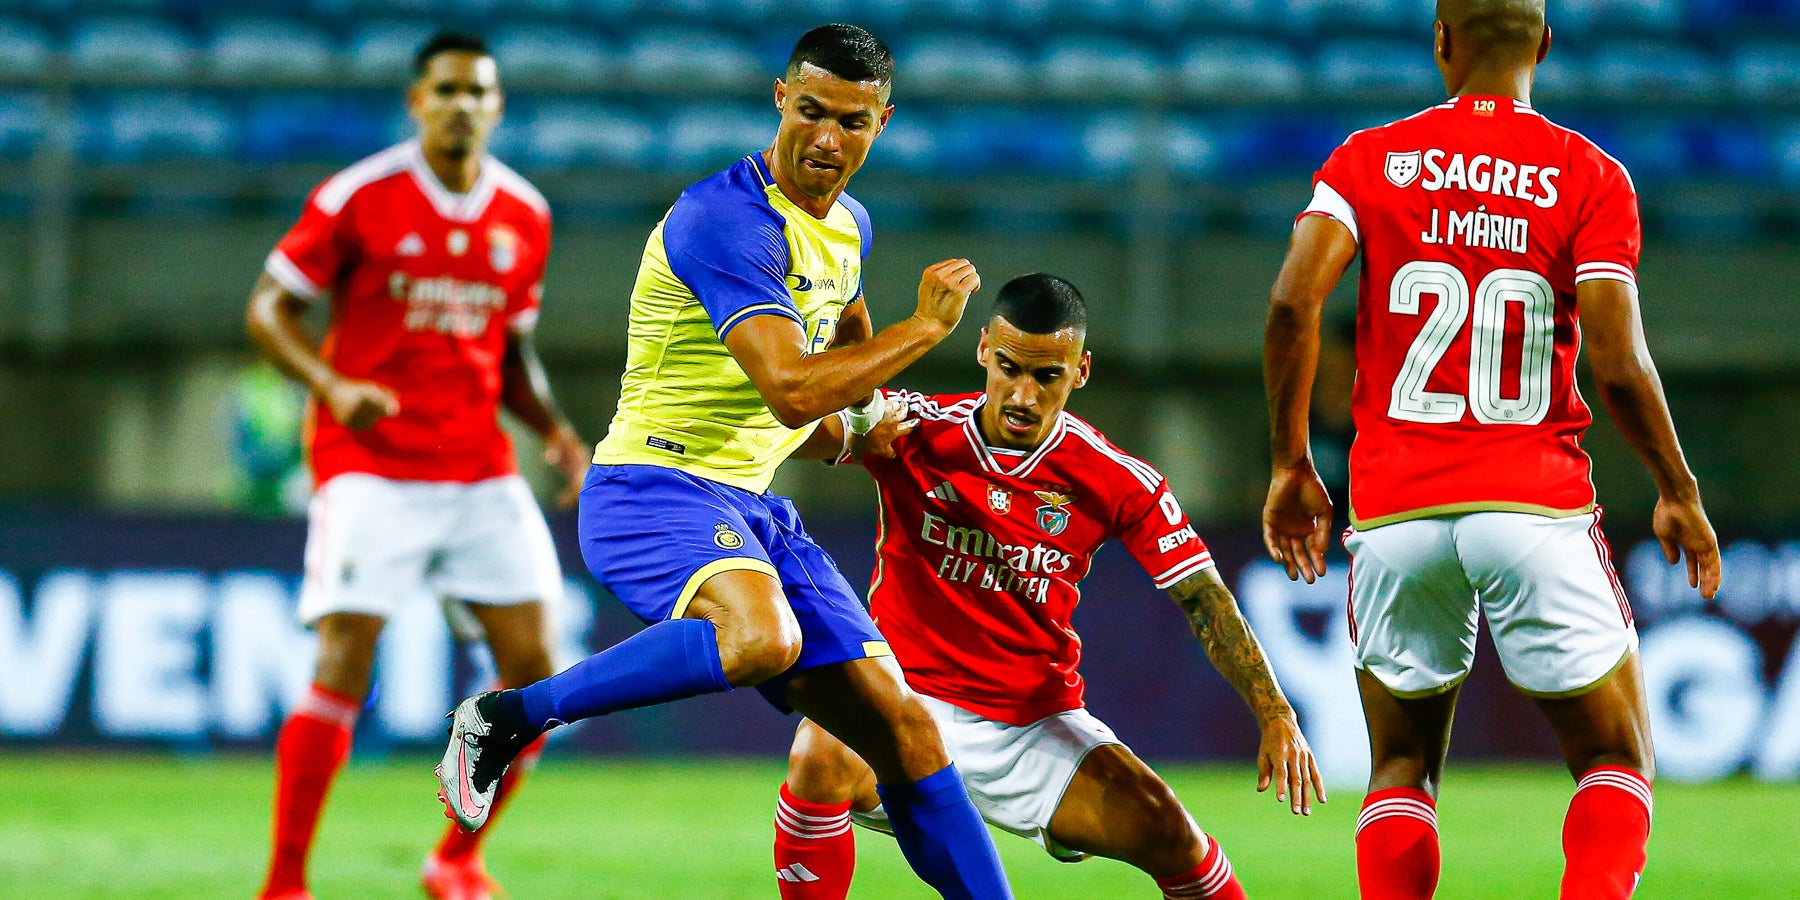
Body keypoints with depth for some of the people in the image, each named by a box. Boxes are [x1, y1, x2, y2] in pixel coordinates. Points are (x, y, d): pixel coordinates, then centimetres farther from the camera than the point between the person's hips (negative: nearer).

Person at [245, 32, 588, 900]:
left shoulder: (525, 215, 8)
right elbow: (269, 308, -3)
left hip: (480, 469, 5)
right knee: (344, 664, -13)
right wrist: (330, 384, -20)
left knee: (531, 666, 0)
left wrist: (553, 428, 3)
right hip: (371, 462, -5)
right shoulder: (359, 197, -7)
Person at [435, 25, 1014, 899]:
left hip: (749, 503, 9)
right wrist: (927, 326, -17)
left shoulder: (848, 226, 12)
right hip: (652, 487, -9)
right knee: (760, 637, -38)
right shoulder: (727, 220, -18)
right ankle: (504, 719, -22)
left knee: (899, 727, 2)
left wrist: (867, 407, 19)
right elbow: (791, 390, -26)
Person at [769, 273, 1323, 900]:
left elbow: (1206, 601, -4)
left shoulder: (1119, 482, -6)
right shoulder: (914, 432, -9)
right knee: (821, 758, -32)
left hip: (1040, 725, 1)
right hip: (911, 698, -1)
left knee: (1166, 833, -16)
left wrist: (1275, 713, -15)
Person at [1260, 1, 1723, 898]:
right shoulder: (1589, 178, 0)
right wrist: (1679, 493, 6)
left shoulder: (1369, 160, 6)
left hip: (1394, 512, 2)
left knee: (1401, 770, 16)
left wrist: (1291, 467, 2)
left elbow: (1292, 302, -8)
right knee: (1617, 764, 9)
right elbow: (1616, 364, -8)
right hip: (1535, 503, -2)